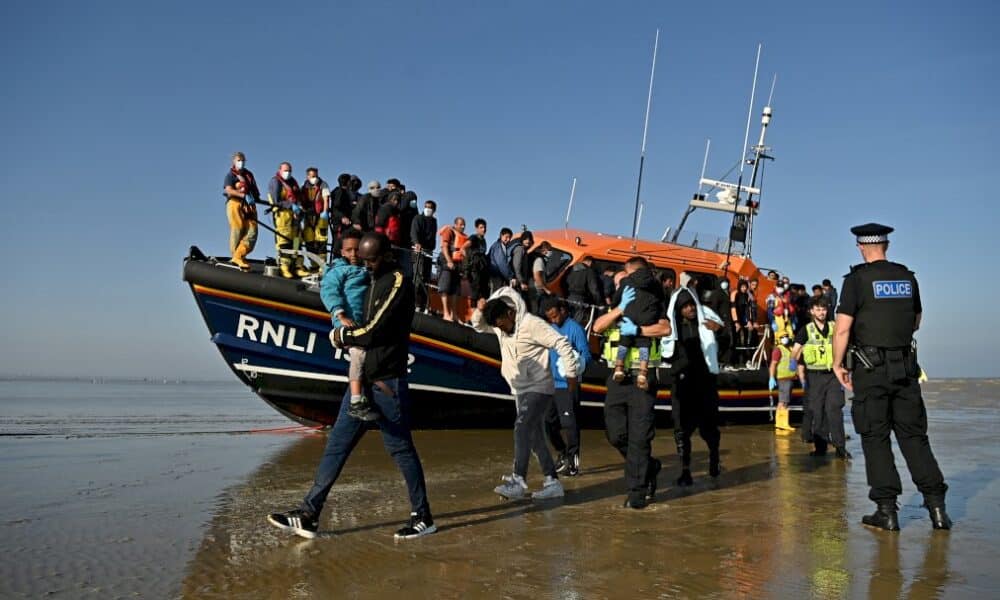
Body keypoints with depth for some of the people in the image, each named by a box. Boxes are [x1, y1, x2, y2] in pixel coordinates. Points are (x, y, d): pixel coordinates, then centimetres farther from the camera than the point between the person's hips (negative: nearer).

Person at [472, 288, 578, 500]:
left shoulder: (532, 324, -19)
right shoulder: (501, 325, 5)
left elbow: (562, 344, -19)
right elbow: (478, 325, 16)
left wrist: (570, 374, -17)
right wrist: (480, 310, -6)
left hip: (538, 389, -9)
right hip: (520, 390, 9)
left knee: (522, 428, -22)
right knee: (535, 437, 9)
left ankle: (518, 482, -24)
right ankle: (553, 482, 15)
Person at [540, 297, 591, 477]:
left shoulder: (575, 328, -10)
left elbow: (586, 354, -13)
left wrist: (577, 366, -31)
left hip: (568, 384, -7)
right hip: (550, 383, 8)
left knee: (568, 423, -7)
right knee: (549, 422, 13)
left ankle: (573, 461, 3)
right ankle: (563, 454, 30)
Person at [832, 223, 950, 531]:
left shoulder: (857, 279, -7)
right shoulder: (907, 277, 9)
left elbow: (842, 329, -11)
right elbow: (916, 322, 20)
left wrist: (837, 365, -2)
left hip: (871, 367, -4)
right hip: (906, 365, 4)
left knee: (875, 438, 2)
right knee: (913, 434, 11)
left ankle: (886, 510, 4)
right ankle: (936, 504, 8)